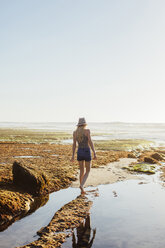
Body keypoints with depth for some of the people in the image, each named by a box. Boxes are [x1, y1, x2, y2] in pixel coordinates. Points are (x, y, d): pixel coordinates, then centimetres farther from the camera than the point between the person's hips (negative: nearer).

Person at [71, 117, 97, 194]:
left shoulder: (74, 132, 4)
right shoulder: (87, 131, -9)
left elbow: (74, 144, 7)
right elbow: (90, 142, -14)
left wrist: (73, 155, 12)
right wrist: (94, 153, -12)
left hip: (79, 152, 4)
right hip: (87, 152, -4)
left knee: (82, 171, 17)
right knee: (87, 171, 11)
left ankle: (82, 190, 18)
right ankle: (81, 185, -12)